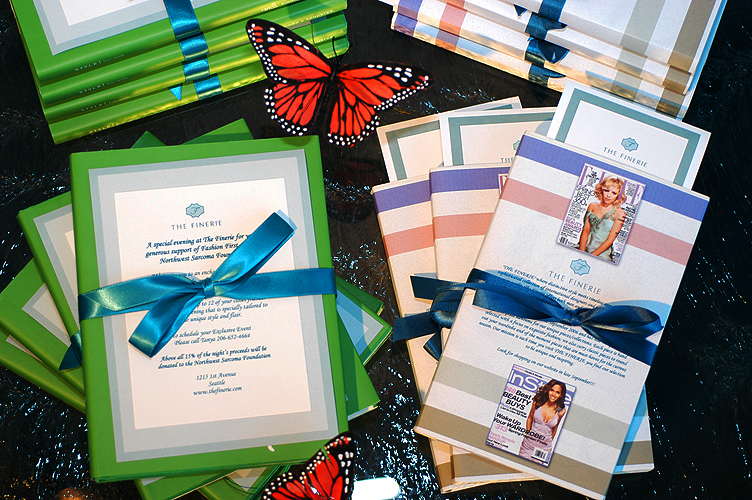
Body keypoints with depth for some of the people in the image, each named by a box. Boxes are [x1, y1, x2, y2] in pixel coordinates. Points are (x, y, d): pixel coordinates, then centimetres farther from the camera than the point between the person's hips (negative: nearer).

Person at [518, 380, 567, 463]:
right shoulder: (537, 402, -5)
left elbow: (556, 426, 8)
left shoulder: (561, 411, -8)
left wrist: (550, 440, 5)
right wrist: (527, 433, 5)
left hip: (544, 447, -1)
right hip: (529, 443, 1)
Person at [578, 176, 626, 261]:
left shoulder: (619, 213, -2)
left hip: (601, 254, -3)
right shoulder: (593, 206, 9)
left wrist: (590, 256, -14)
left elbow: (610, 240, -6)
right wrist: (582, 252, -10)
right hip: (584, 247, 3)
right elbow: (586, 230, 4)